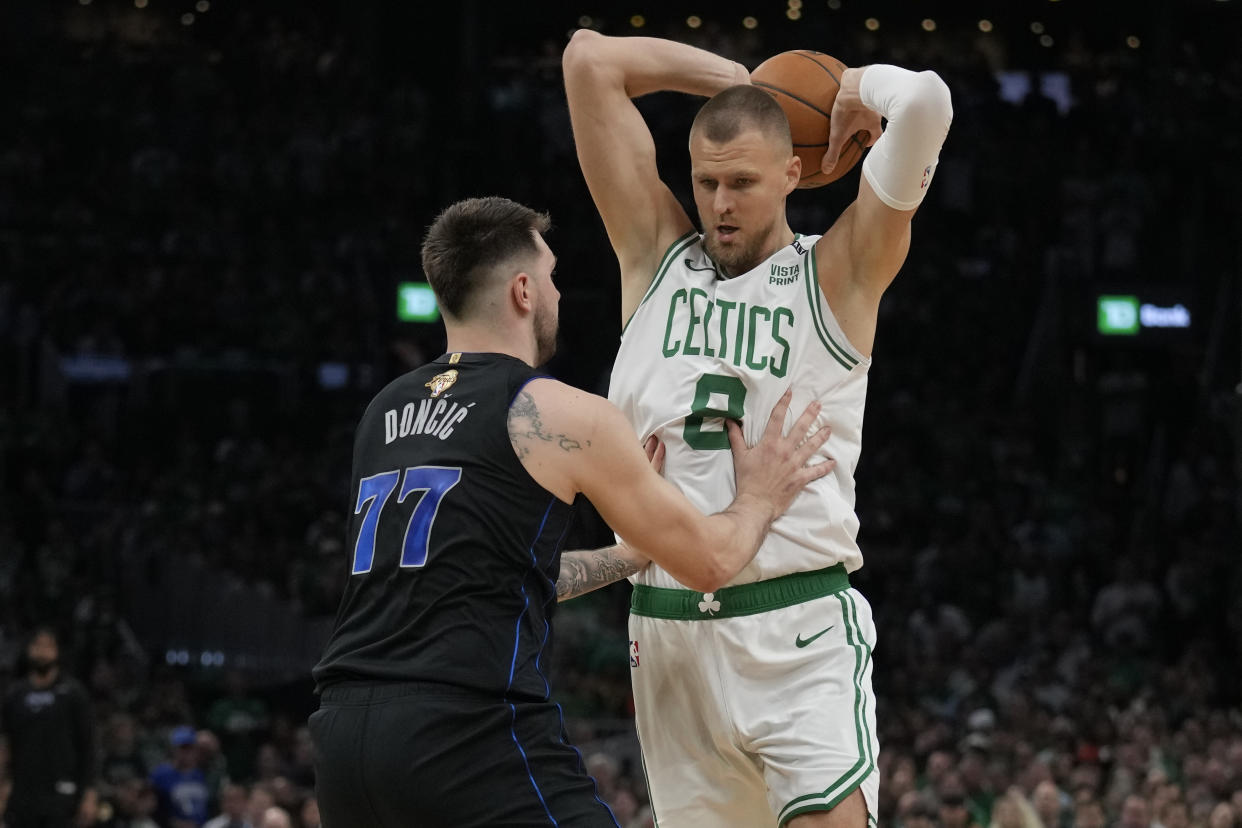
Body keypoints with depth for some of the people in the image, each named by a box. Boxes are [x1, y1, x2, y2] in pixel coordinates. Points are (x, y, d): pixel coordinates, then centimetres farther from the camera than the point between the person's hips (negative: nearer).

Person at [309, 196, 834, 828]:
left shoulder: (385, 413, 20)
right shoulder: (558, 414, 0)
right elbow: (710, 562, 10)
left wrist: (629, 555, 42)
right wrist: (759, 498, 30)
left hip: (344, 729, 7)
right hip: (469, 728, -7)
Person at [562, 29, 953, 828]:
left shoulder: (835, 276, 3)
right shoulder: (655, 253, 12)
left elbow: (927, 104, -11)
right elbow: (590, 60, 8)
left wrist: (865, 87, 9)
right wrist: (733, 78, 13)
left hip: (799, 629, -4)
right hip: (669, 631, 4)